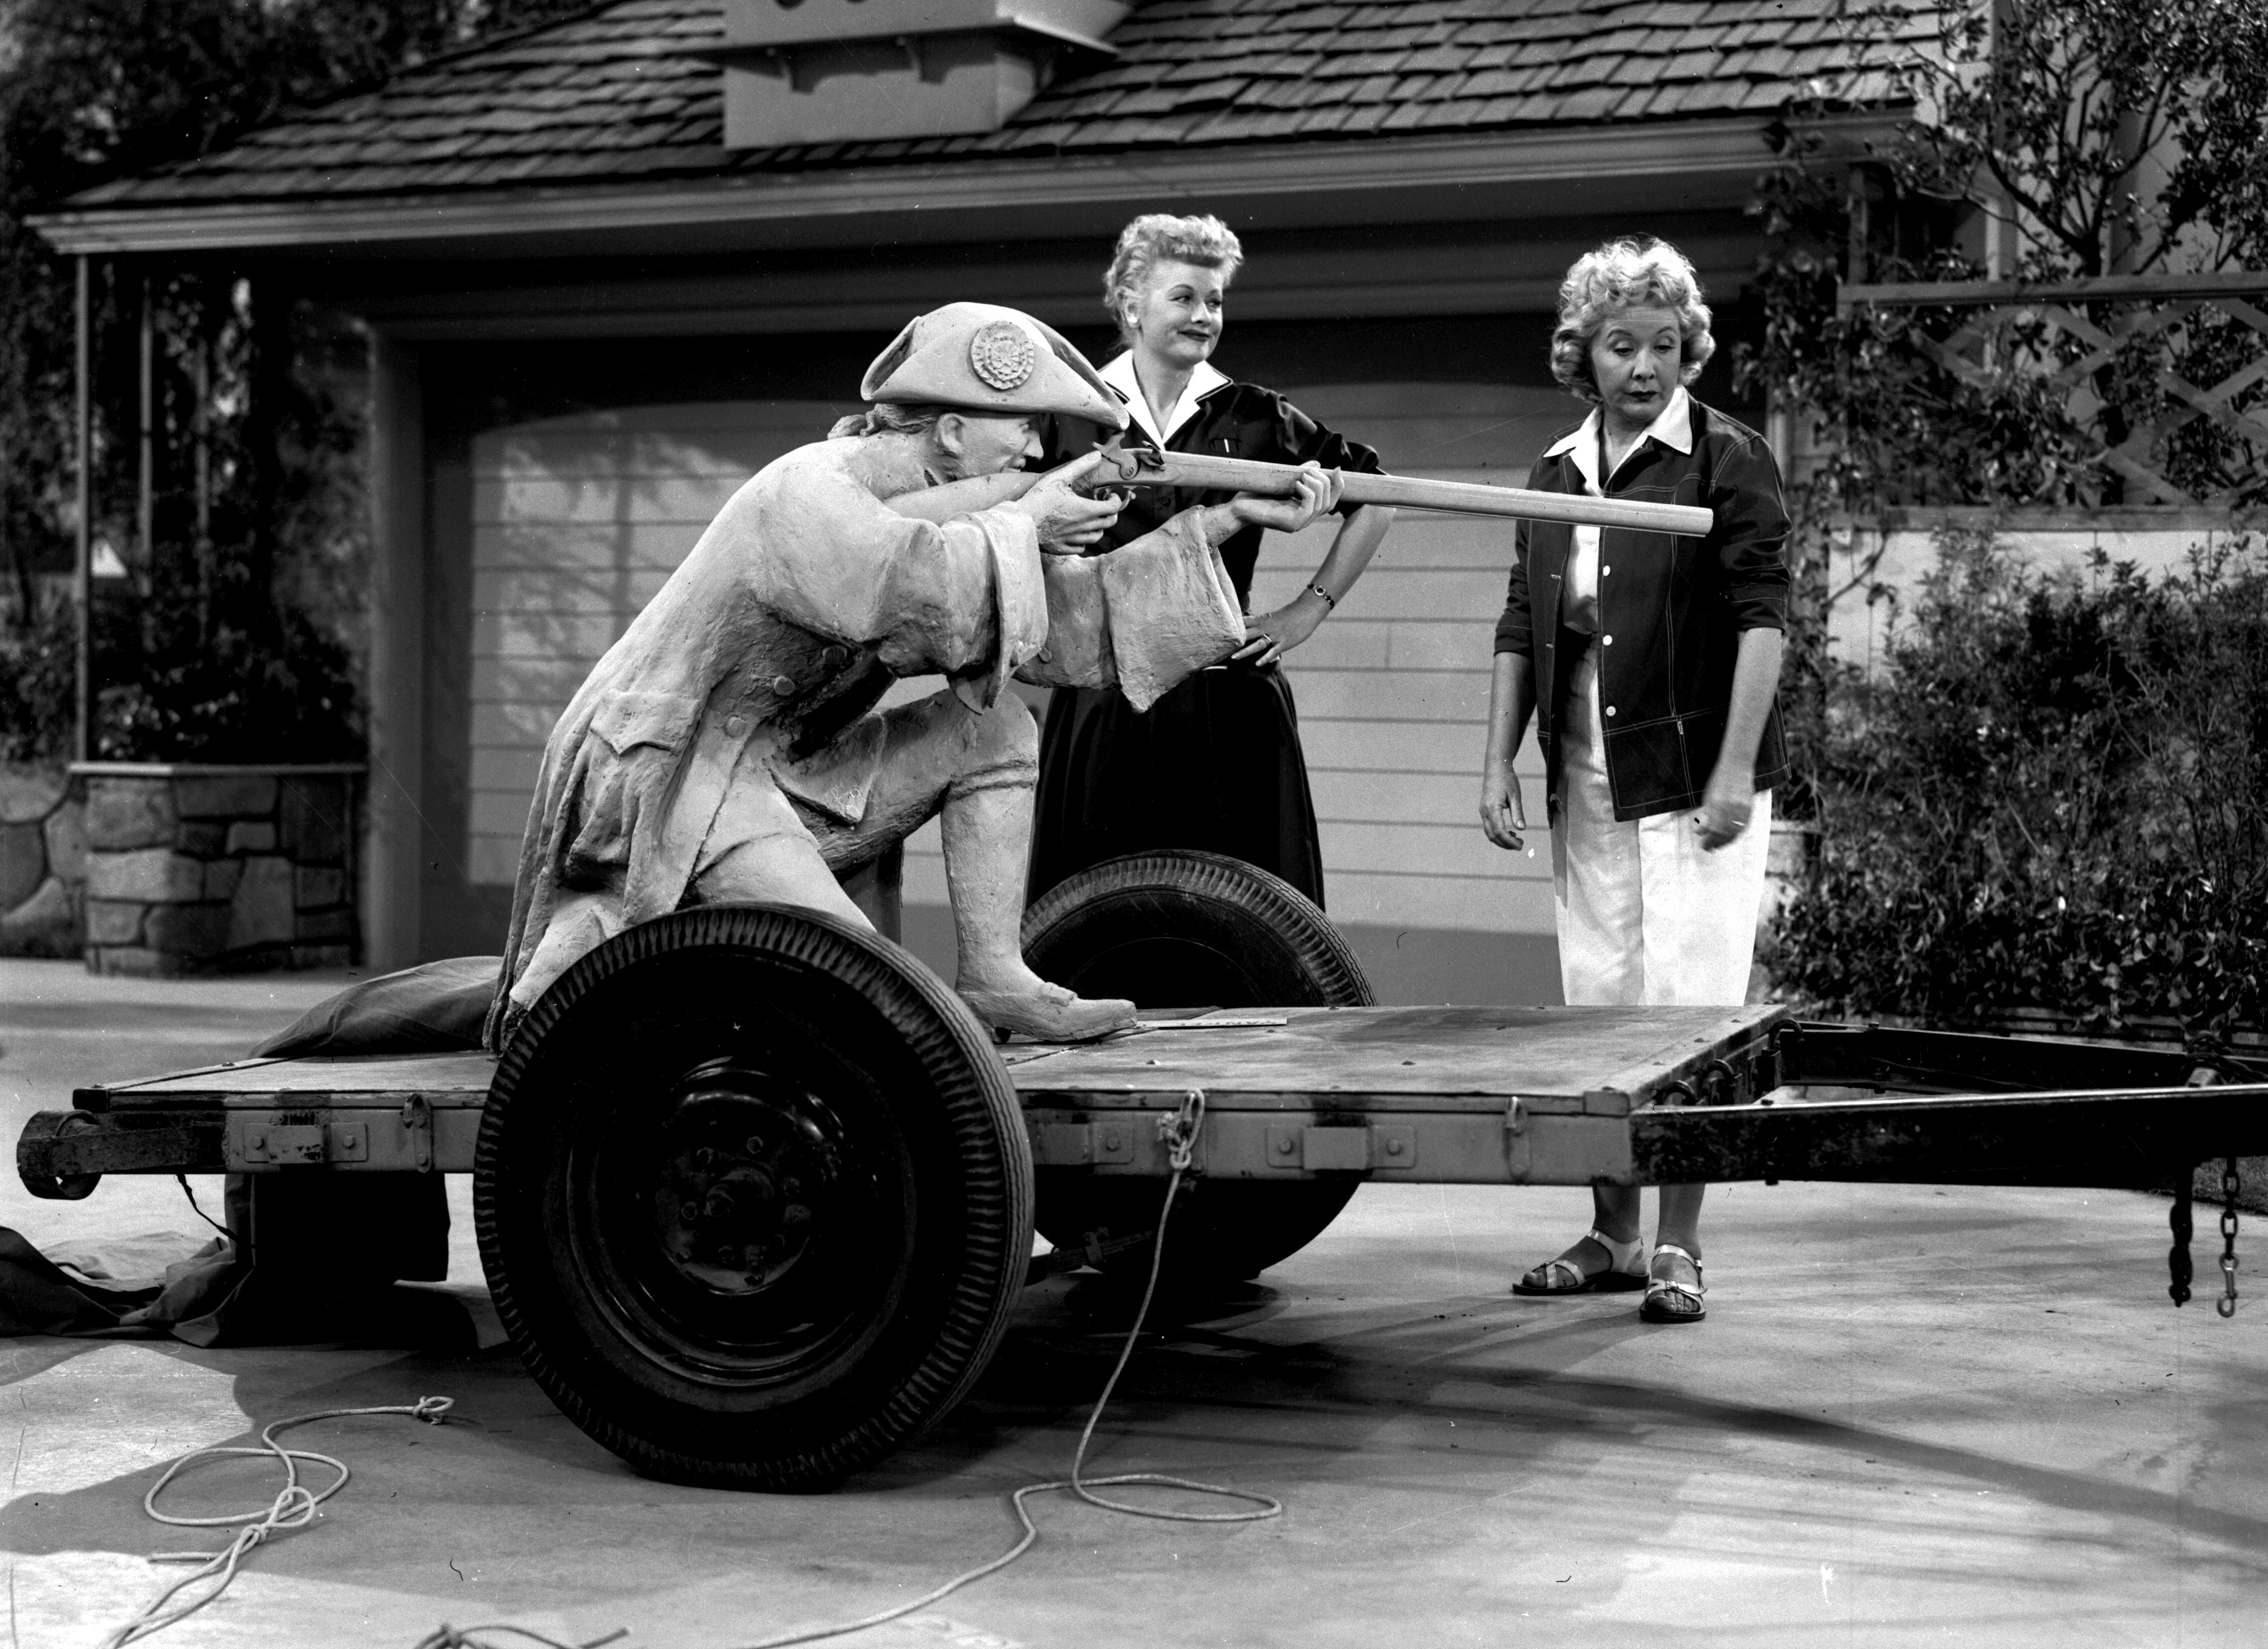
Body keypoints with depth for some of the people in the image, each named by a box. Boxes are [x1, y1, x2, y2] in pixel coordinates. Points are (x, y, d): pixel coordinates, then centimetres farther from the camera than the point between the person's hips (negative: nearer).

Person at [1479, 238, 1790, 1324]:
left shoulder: (1728, 460, -5)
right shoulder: (1556, 473, 11)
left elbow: (1760, 617, -10)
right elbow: (1521, 628, 15)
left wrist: (1734, 770, -17)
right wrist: (1499, 764, 9)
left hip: (1691, 778, -5)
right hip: (1587, 784, 6)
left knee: (1685, 1008, -6)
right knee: (1596, 1007, 10)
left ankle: (1678, 1246, 2)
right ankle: (1610, 1233, 21)